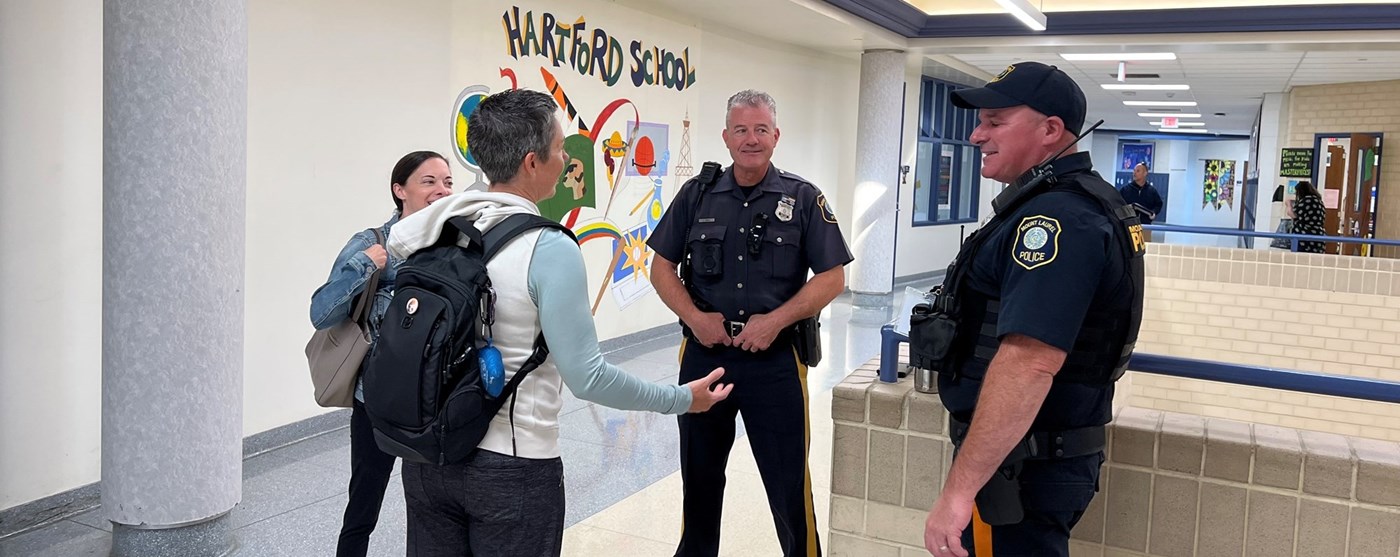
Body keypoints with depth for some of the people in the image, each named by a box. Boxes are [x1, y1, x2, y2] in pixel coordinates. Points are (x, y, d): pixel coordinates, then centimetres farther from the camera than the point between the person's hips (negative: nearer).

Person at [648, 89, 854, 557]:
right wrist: (695, 317, -9)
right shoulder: (697, 195, 3)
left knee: (789, 482, 3)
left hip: (775, 359, -2)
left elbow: (833, 277, -3)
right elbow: (662, 267, 7)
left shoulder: (804, 199, -2)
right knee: (700, 476, 17)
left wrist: (776, 320, -13)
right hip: (704, 354, 3)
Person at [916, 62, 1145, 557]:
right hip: (1049, 455, 10)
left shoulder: (1056, 218, -23)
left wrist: (959, 489, -33)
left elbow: (1030, 362, -33)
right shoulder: (1078, 202, 12)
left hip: (1021, 468, -10)